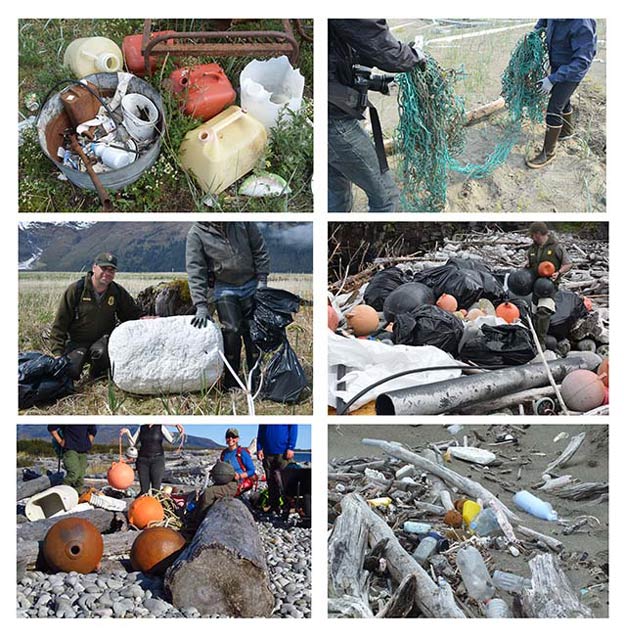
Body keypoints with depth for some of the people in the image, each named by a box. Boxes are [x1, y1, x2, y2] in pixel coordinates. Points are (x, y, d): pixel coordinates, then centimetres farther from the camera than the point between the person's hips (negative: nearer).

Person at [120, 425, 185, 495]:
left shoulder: (161, 427, -2)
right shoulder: (141, 428, 8)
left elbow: (172, 440, -9)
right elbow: (132, 443, 9)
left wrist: (179, 431, -26)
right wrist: (127, 432, -6)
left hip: (157, 460, -2)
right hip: (143, 460, 2)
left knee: (156, 489, -9)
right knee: (144, 490, -2)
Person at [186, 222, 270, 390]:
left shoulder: (243, 221, -6)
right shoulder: (196, 234, -11)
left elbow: (260, 250, 3)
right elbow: (195, 271, -14)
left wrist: (262, 280, -2)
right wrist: (201, 305, -20)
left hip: (251, 285, 2)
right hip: (223, 288, -2)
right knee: (232, 331, -12)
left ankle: (256, 376, 18)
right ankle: (231, 381, 1)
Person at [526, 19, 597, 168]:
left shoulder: (582, 25, -36)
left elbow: (582, 60, -33)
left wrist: (552, 79, -32)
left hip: (572, 70, -8)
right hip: (557, 64, 8)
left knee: (554, 109, -7)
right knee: (562, 100, 26)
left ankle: (548, 152, 6)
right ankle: (567, 131, 52)